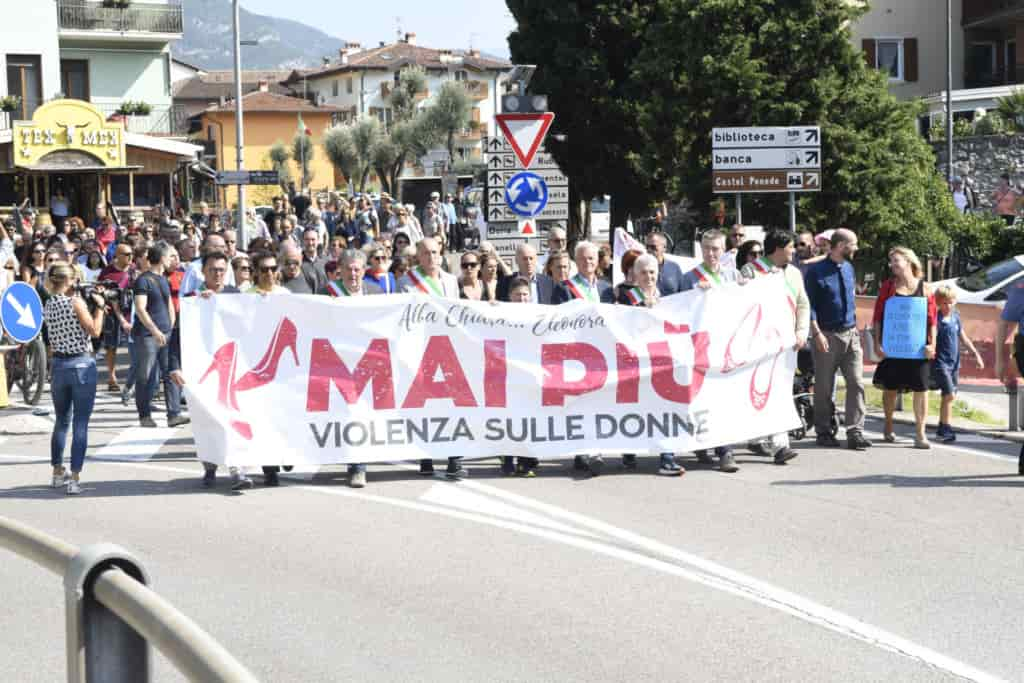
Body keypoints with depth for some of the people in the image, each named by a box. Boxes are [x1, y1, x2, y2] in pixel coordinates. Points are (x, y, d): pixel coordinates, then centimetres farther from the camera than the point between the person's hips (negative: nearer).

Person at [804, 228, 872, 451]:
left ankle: (855, 433, -2)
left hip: (851, 333, 5)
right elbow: (809, 305, -9)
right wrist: (817, 333, -17)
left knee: (856, 383, -4)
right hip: (827, 336, -5)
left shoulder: (848, 268, 11)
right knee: (824, 388, 4)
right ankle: (823, 432, 15)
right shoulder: (816, 271, -8)